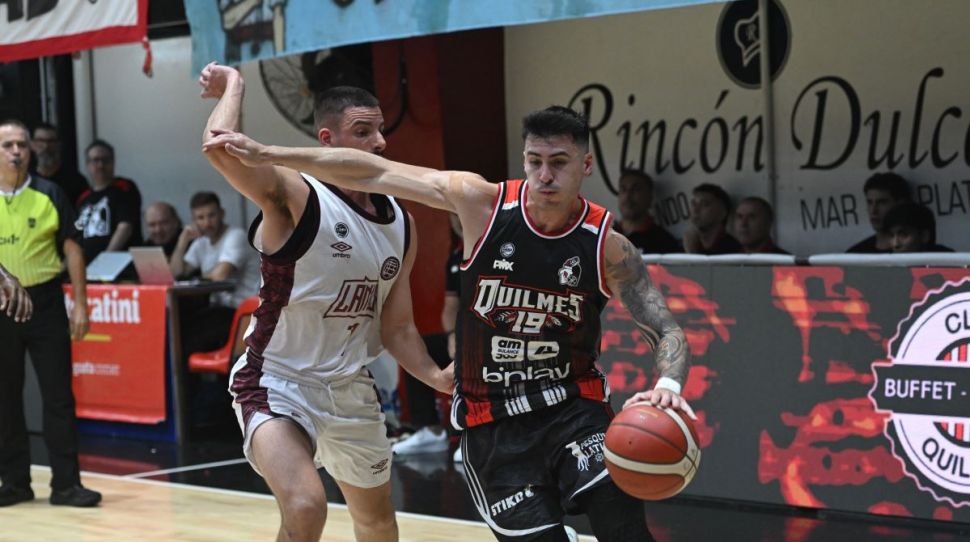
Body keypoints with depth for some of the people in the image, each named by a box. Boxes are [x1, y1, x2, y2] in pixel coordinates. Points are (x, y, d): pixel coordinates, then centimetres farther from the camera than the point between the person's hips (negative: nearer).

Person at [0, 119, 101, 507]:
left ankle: (66, 483, 1)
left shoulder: (49, 195, 2)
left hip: (45, 301, -1)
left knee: (58, 395, -2)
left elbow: (71, 248, 3)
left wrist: (80, 303, -2)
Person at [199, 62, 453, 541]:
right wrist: (233, 84, -18)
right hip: (277, 383, -7)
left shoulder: (400, 225, 2)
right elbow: (220, 148, -36)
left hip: (350, 388, 7)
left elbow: (396, 328, 8)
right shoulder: (295, 196, -18)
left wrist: (436, 377, -9)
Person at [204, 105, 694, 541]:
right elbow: (374, 174, -5)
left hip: (572, 406, 0)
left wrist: (667, 386, -32)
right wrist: (268, 155, -5)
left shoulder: (608, 244, -10)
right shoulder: (483, 204, -10)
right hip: (493, 421, 0)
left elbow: (667, 332, -8)